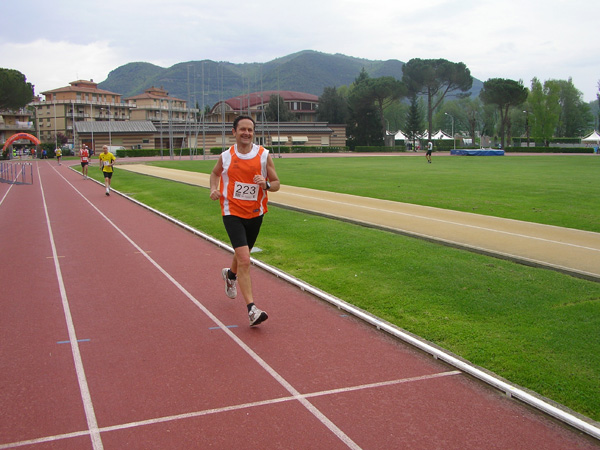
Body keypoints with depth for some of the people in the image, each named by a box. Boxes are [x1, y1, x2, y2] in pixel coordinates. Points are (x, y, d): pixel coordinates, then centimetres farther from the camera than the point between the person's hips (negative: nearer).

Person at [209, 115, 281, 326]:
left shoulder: (264, 155, -3)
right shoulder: (226, 156, -2)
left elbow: (276, 184, 2)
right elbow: (215, 173, 19)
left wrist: (266, 184, -20)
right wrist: (214, 189, -1)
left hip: (255, 213, 3)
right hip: (232, 213, -3)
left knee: (242, 254, 22)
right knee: (244, 260, -16)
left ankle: (230, 275, 58)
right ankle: (251, 309, -14)